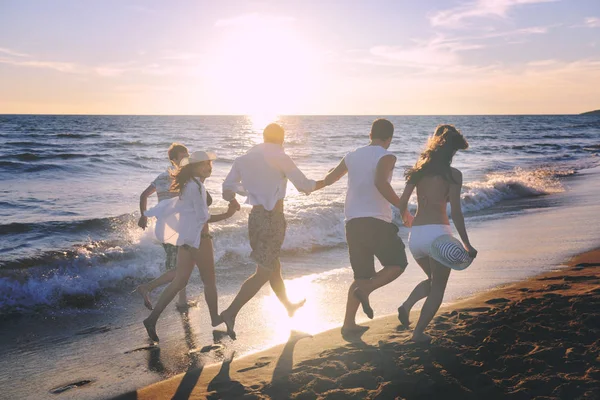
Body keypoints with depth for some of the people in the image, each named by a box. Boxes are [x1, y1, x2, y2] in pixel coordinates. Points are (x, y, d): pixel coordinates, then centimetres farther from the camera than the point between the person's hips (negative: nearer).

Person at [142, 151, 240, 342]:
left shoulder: (188, 185, 15)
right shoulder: (197, 186, -16)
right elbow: (203, 217, -19)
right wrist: (226, 215, -18)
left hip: (186, 238, 9)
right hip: (198, 238, -9)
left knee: (179, 281, 8)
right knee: (209, 281, 7)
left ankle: (152, 319, 3)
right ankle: (215, 319, 21)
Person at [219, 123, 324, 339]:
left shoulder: (245, 158, 8)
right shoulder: (280, 157, -9)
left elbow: (228, 187, 6)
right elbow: (304, 186, -6)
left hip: (255, 216, 7)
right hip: (273, 219, -7)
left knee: (273, 267, 22)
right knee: (263, 273, -3)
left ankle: (288, 305, 41)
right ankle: (231, 312, -10)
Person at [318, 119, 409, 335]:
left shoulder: (352, 156, 15)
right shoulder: (386, 157, -4)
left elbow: (330, 178, 29)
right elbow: (380, 183, -24)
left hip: (353, 223, 7)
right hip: (376, 222, -6)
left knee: (362, 275, 16)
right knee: (397, 264, 9)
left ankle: (348, 324, 10)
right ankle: (365, 291, -12)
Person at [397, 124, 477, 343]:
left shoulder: (419, 169, 9)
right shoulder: (453, 174, -4)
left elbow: (402, 203, 9)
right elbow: (455, 212, -10)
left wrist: (406, 217, 32)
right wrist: (467, 244, -5)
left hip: (415, 234, 5)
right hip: (438, 233, -5)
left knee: (432, 280, 27)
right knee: (438, 288, 12)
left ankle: (406, 306, 3)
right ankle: (418, 332, 6)